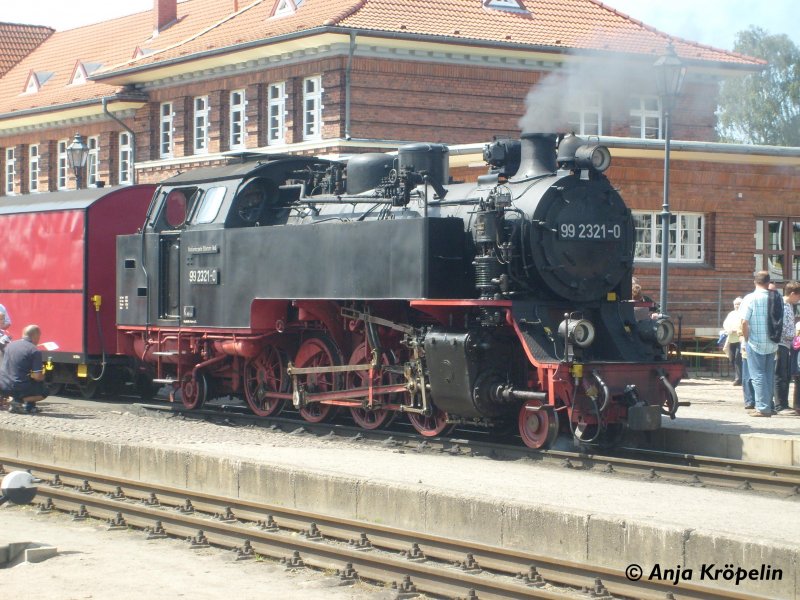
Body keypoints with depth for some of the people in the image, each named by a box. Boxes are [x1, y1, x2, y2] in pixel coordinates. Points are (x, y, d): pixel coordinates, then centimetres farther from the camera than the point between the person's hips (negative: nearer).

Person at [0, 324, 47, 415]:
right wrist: (43, 376, 11)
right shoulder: (35, 351, -10)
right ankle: (19, 400, -4)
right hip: (18, 388, -7)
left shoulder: (10, 345, 9)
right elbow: (37, 377, -13)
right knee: (44, 393, 18)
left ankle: (16, 399, 11)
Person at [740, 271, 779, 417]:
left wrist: (746, 339, -3)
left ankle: (762, 408, -5)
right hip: (772, 343, 4)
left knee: (758, 375, 0)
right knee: (769, 376, 12)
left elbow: (744, 322, -15)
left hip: (755, 343, -4)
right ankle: (768, 406, 16)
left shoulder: (750, 298, -11)